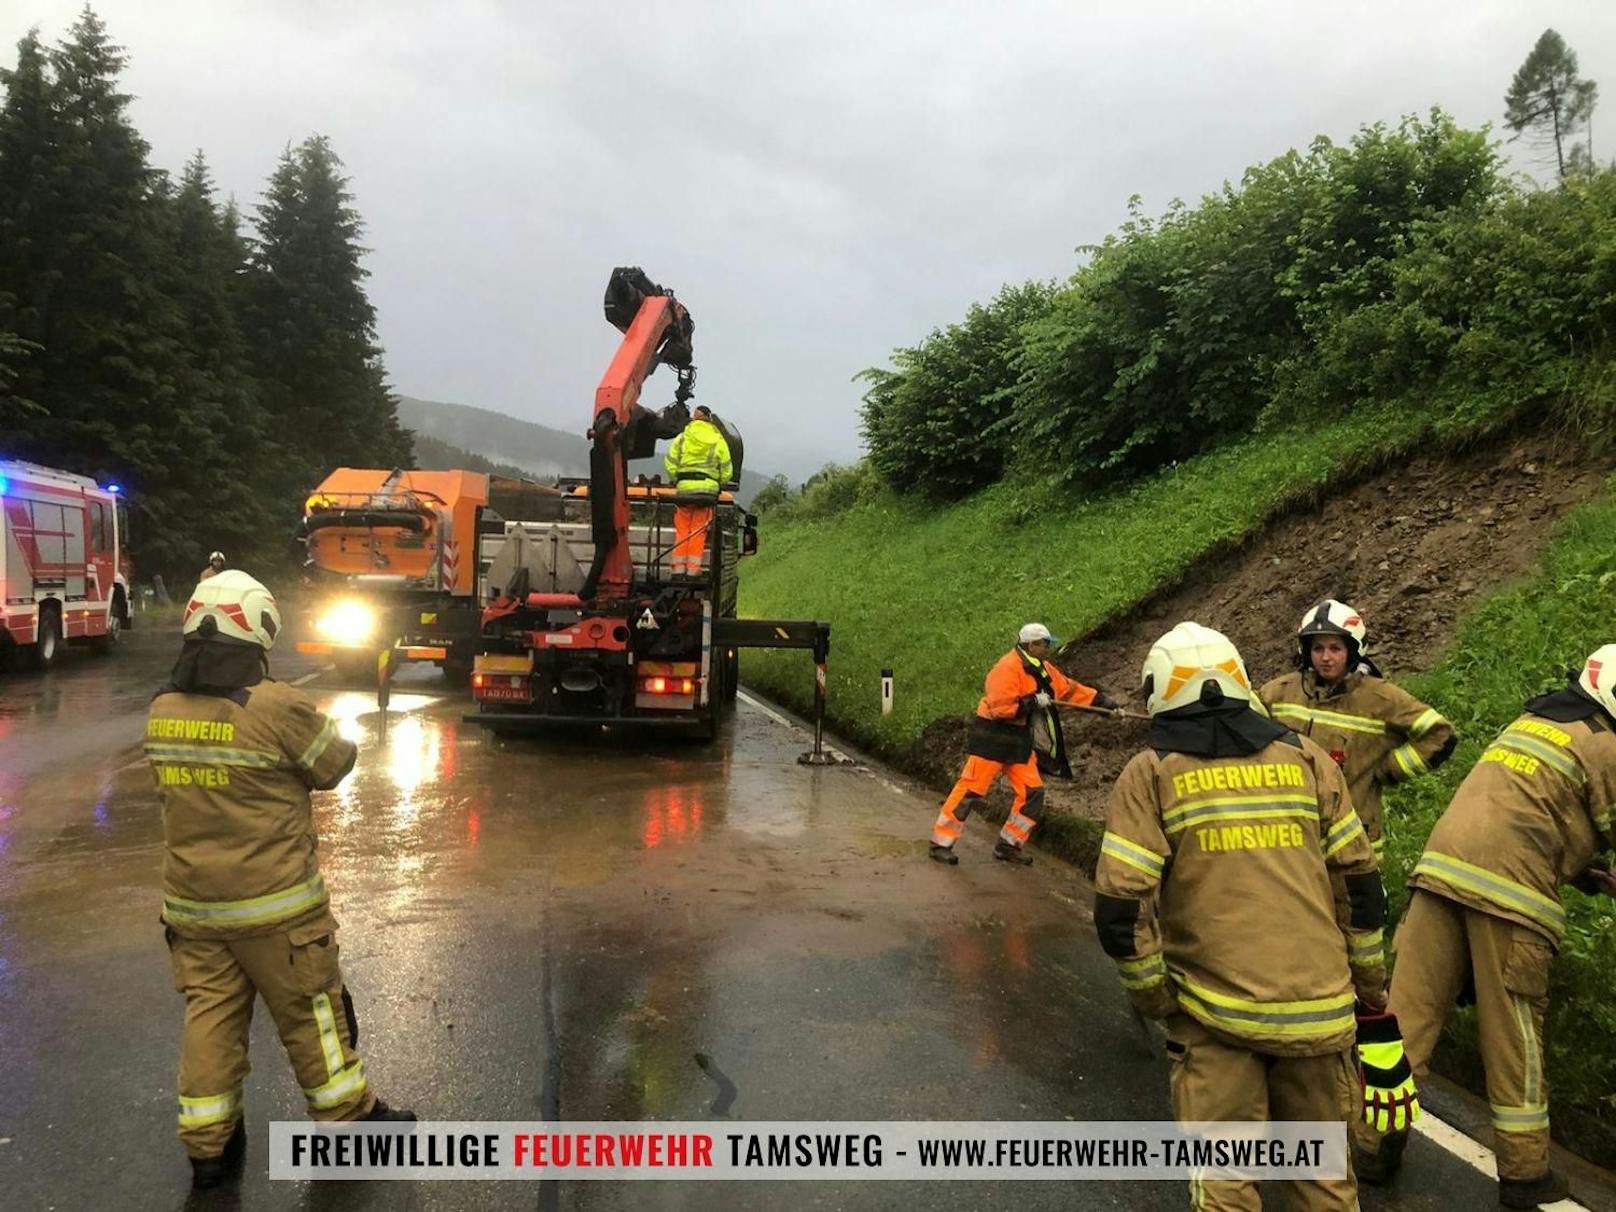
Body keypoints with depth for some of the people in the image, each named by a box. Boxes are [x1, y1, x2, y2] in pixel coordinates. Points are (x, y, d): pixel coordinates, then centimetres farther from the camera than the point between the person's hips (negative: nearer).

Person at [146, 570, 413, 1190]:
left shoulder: (162, 711, -1)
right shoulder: (278, 708, -21)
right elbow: (337, 765, -7)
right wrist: (312, 720, 11)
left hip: (191, 903, 5)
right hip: (273, 904, -5)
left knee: (209, 1015, 16)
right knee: (310, 1011, 10)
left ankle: (208, 1146, 26)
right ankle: (350, 1119, 26)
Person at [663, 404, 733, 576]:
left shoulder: (683, 437, 7)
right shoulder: (719, 441, 9)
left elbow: (670, 463, 2)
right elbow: (726, 470, 8)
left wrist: (676, 480, 15)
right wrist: (718, 485, 21)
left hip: (685, 487, 0)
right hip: (708, 489, 0)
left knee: (682, 529, 6)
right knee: (698, 530, 2)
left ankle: (678, 567, 4)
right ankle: (693, 568, 0)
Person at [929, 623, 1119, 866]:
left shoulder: (1043, 670, 11)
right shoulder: (1008, 668, -18)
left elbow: (1071, 689, 15)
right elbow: (998, 707, -25)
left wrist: (1104, 703, 10)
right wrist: (1033, 702, -20)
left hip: (1019, 741, 9)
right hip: (992, 738, -9)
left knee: (1033, 792, 6)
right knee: (970, 790, -6)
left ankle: (1009, 844, 18)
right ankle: (941, 843, 2)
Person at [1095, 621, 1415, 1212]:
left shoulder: (1150, 774, -2)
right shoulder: (1308, 758, 7)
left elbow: (1120, 910, -9)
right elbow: (1363, 888, 8)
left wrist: (1153, 998, 5)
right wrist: (1373, 1001, 17)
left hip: (1215, 1014, -3)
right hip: (1321, 1008, 3)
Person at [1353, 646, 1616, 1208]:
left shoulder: (1529, 722, 24)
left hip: (1443, 868, 6)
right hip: (1507, 891, -6)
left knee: (1409, 1011, 8)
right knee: (1513, 1034, 8)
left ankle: (1376, 1143, 14)